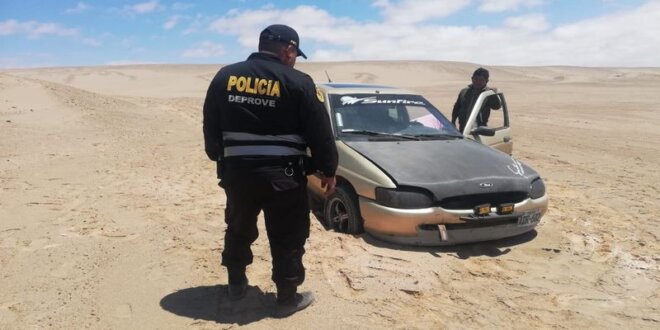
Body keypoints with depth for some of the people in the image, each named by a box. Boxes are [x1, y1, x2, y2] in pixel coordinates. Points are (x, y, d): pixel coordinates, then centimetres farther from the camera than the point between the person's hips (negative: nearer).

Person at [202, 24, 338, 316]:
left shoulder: (225, 77, 6)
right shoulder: (298, 82, -7)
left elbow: (211, 126, 12)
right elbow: (320, 132, -6)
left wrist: (218, 158, 26)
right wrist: (328, 170, 5)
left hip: (237, 171, 4)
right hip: (283, 175, -4)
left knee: (238, 230, 23)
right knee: (287, 238, 9)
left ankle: (236, 284, 37)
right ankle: (288, 297, 19)